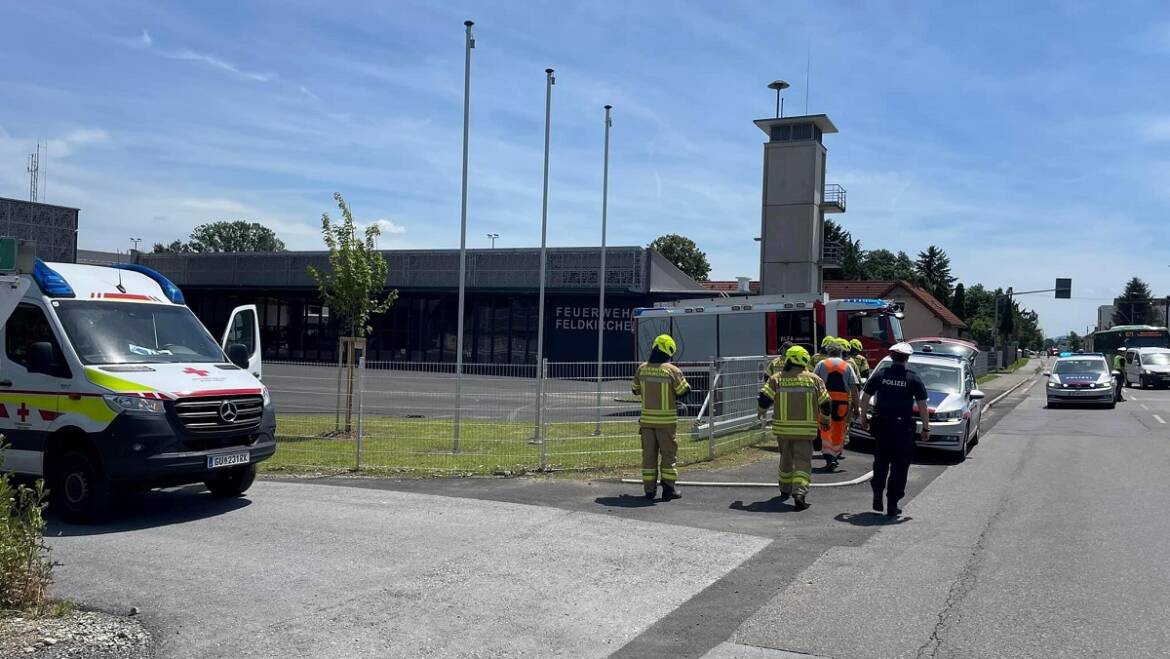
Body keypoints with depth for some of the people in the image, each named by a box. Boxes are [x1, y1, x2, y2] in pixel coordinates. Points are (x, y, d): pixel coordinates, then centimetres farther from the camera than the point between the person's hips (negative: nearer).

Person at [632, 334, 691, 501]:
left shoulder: (642, 369, -1)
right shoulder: (673, 370, -13)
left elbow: (636, 390, 12)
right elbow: (684, 391, -5)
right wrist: (681, 378, 14)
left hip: (647, 419, 3)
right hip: (667, 420, -3)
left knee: (649, 454, 11)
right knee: (669, 453, 7)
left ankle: (649, 489, 14)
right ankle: (669, 488, 8)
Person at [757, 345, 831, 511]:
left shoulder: (777, 379, 0)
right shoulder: (813, 379, 2)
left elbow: (764, 398, -4)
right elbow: (826, 404, 6)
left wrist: (761, 411, 18)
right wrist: (825, 419, 24)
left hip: (782, 427, 2)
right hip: (805, 429, -2)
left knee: (786, 458, 21)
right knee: (803, 461, 0)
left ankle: (785, 490, 33)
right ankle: (799, 493, -18)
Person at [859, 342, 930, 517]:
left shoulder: (880, 374, 0)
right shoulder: (913, 378, -5)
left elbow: (865, 398, 3)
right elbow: (922, 406, -5)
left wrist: (863, 418, 15)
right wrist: (926, 428, 4)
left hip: (881, 426, 2)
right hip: (903, 427, -2)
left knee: (880, 462, 20)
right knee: (899, 467, 6)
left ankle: (877, 493, 9)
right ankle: (892, 506, 7)